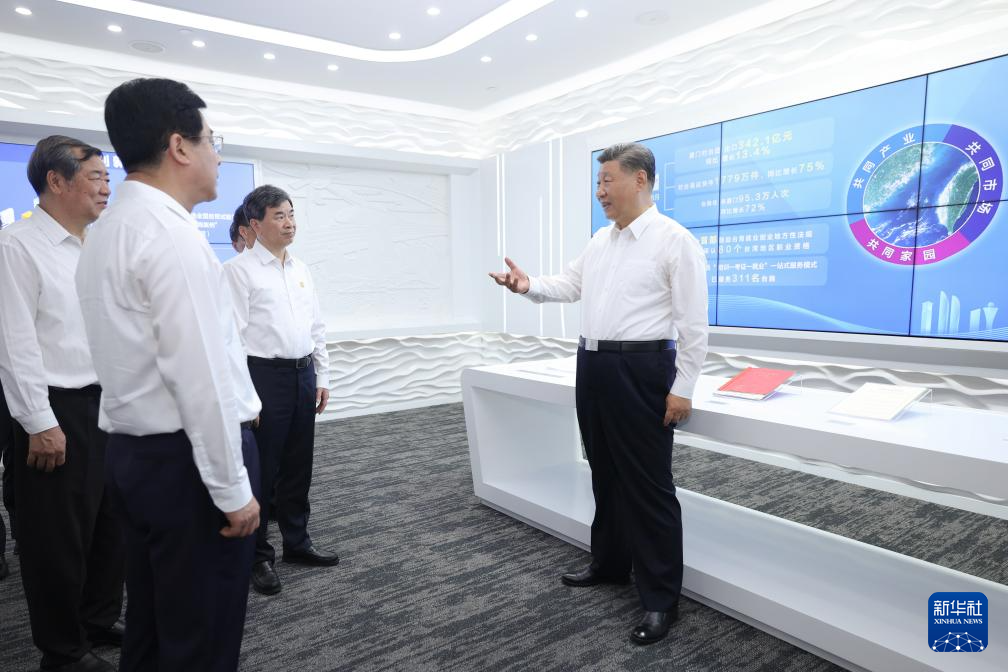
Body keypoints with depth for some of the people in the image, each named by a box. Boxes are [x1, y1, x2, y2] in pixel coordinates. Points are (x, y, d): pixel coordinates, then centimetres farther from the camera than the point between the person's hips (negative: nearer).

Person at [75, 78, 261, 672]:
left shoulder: (108, 230, 12)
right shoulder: (173, 234, -19)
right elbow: (201, 377, -23)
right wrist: (233, 488, -17)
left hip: (136, 451, 10)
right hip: (187, 459, -10)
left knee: (152, 623, 22)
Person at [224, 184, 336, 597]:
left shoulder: (301, 270, 12)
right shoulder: (239, 270, -8)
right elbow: (232, 335, -12)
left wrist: (322, 376, 13)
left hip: (303, 375, 6)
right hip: (265, 375, -6)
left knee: (298, 466, 15)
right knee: (261, 469, 4)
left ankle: (297, 542, 31)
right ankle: (257, 556, 19)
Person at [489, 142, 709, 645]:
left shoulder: (674, 240, -11)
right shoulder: (600, 241, 12)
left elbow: (693, 322, -12)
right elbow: (569, 285, 22)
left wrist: (682, 388, -15)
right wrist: (529, 286, 3)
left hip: (641, 370, -8)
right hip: (592, 366, 8)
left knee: (648, 484, 0)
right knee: (605, 473, 19)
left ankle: (661, 597, 15)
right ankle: (609, 563, 38)